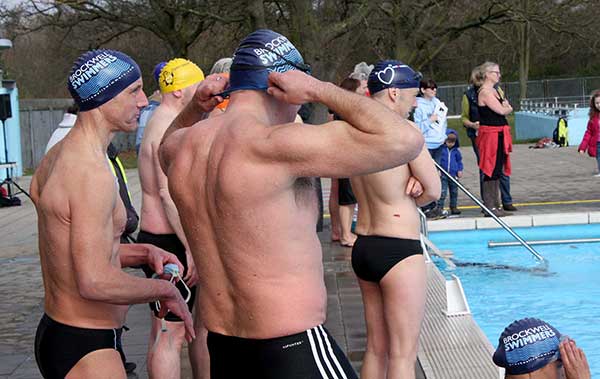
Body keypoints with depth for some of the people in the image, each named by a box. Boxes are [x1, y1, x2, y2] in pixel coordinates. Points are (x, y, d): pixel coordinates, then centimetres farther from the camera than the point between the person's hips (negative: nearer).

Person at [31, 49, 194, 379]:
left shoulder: (54, 159, 10)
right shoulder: (92, 173, -22)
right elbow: (95, 282, -29)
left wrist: (144, 253, 6)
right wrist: (166, 289, -15)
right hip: (85, 350, -10)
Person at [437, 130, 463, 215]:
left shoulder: (456, 150, 6)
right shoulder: (441, 149, -6)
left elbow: (459, 160, 15)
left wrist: (460, 170, 8)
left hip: (453, 175, 4)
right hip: (443, 174, -4)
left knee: (454, 192, 12)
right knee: (442, 192, -9)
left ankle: (453, 207, 23)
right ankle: (440, 207, -6)